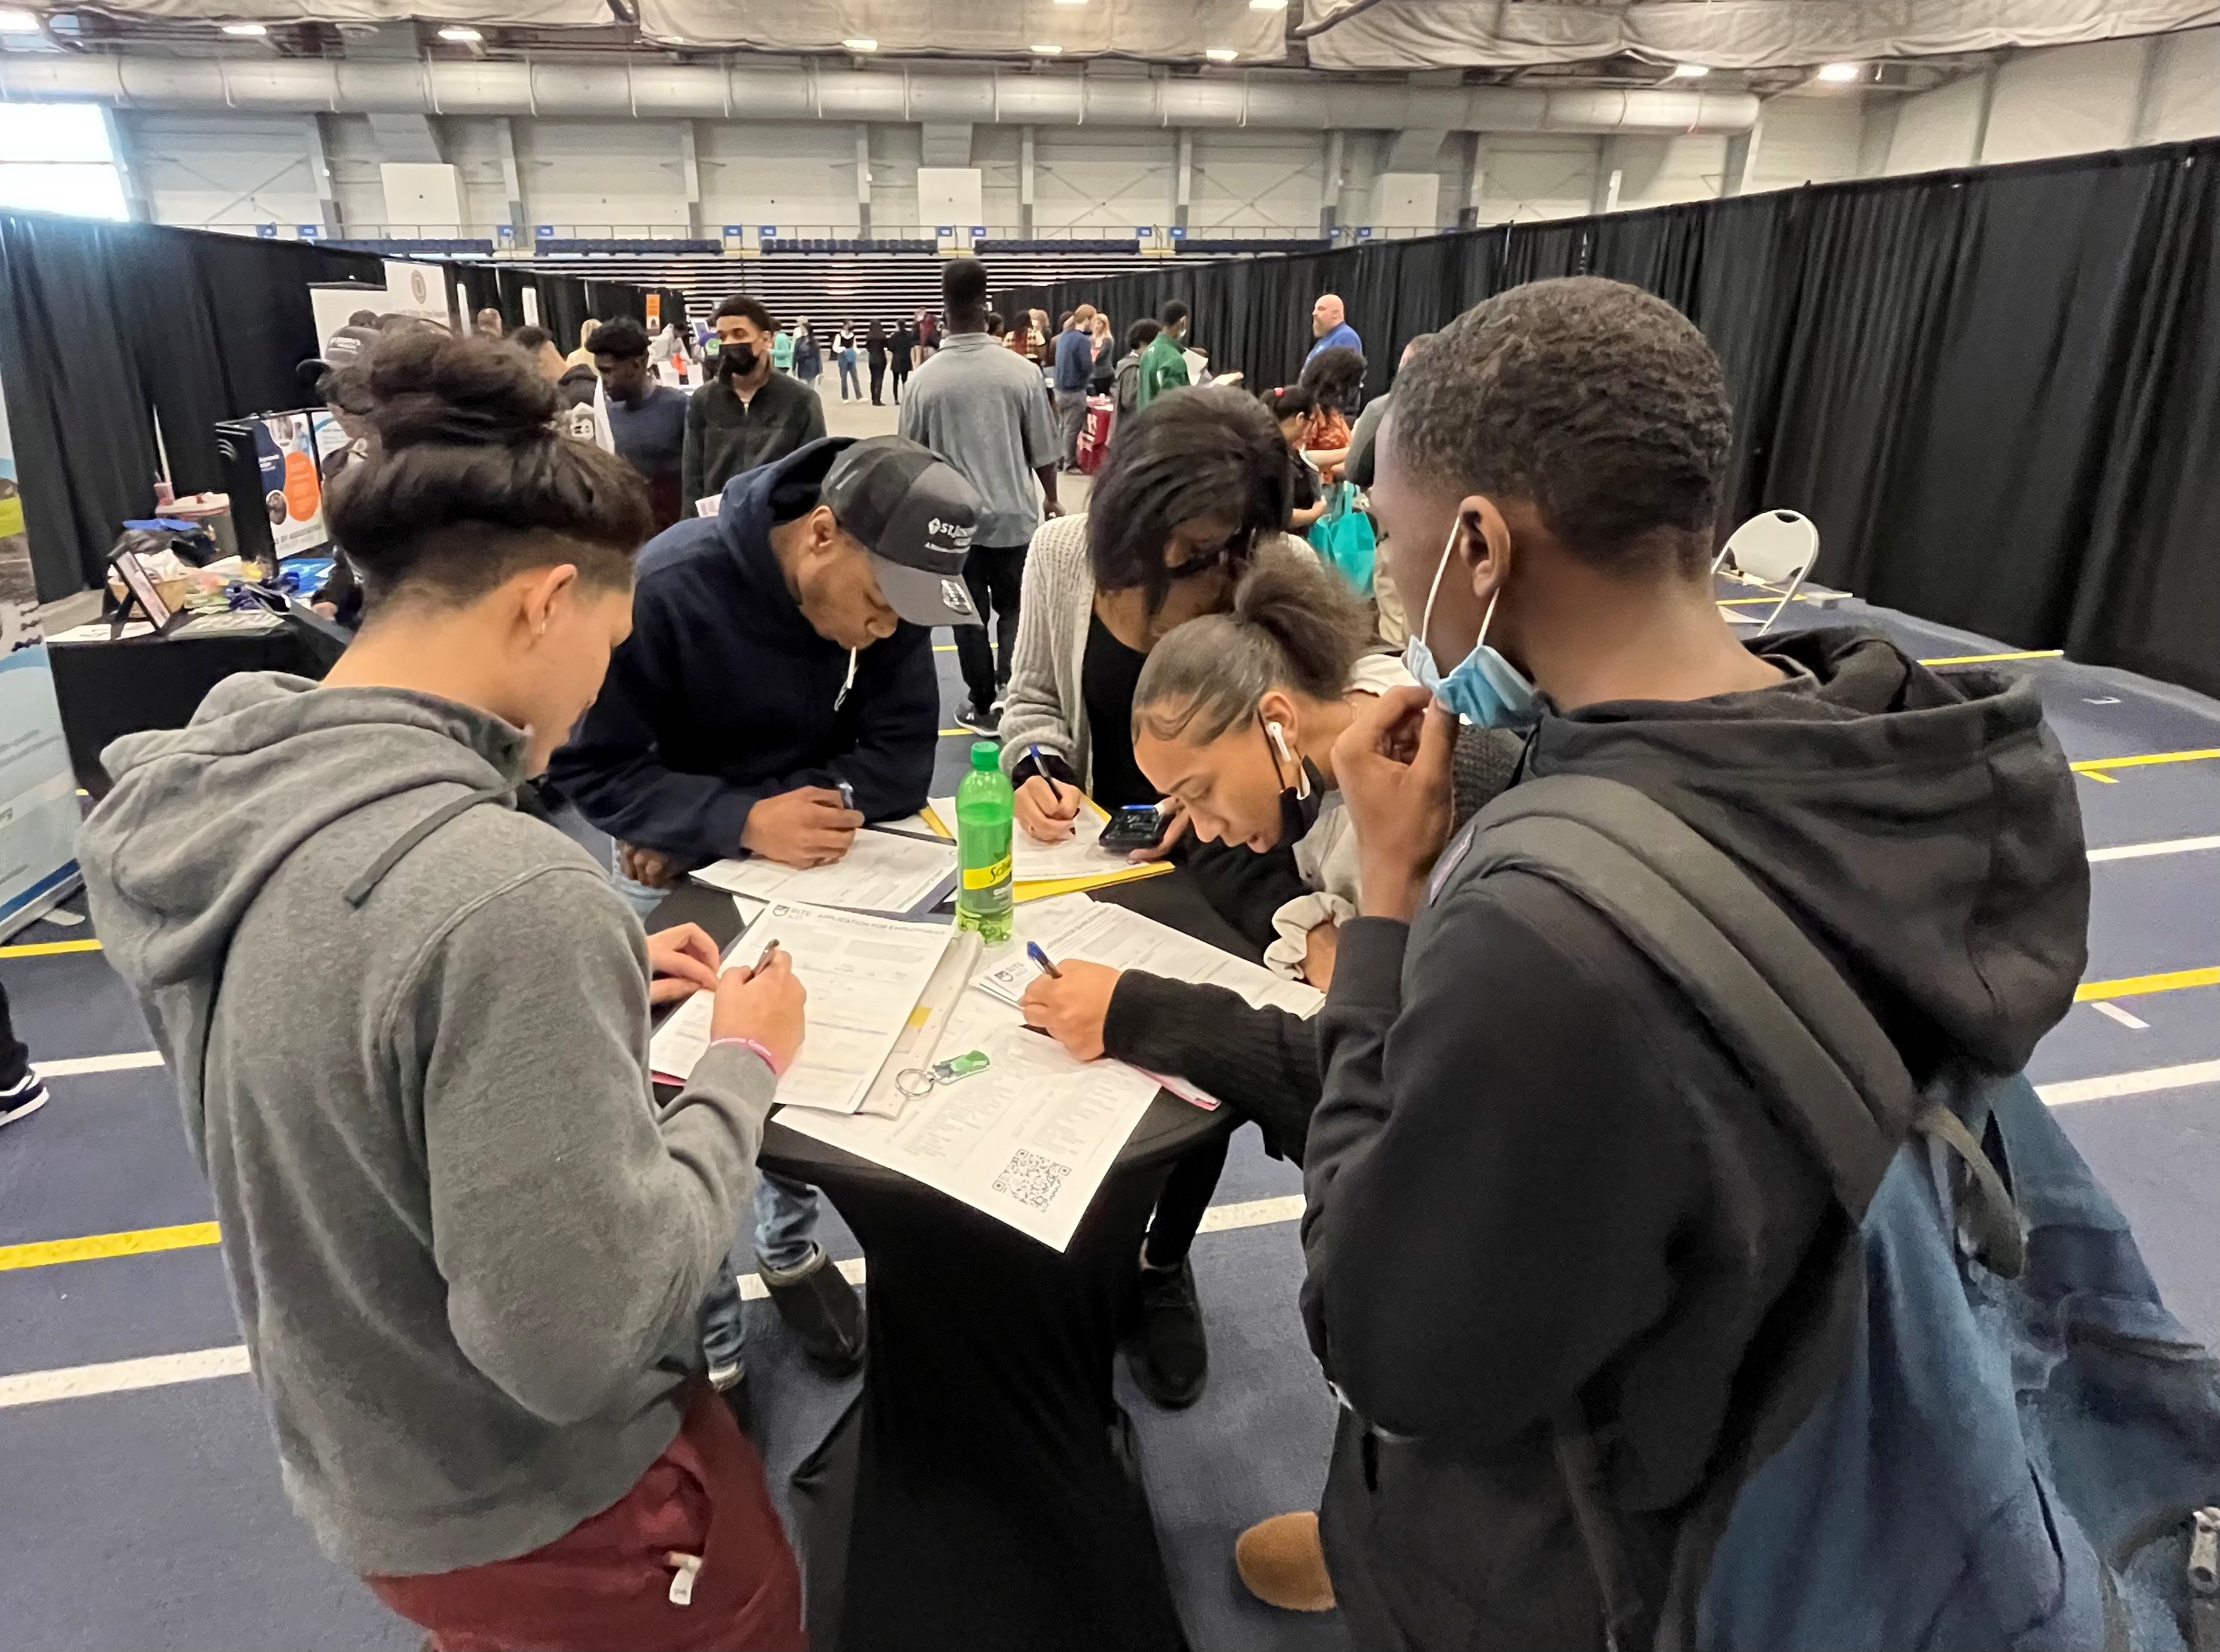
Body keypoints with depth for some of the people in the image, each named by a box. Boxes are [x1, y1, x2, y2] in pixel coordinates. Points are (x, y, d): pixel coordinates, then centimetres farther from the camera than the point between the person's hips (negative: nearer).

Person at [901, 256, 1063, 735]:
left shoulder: (926, 379, -8)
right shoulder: (1020, 371, -9)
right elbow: (1042, 450, -1)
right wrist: (1051, 498, 17)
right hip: (1014, 515, 0)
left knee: (970, 617, 11)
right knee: (1014, 610, 13)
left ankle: (984, 708, 18)